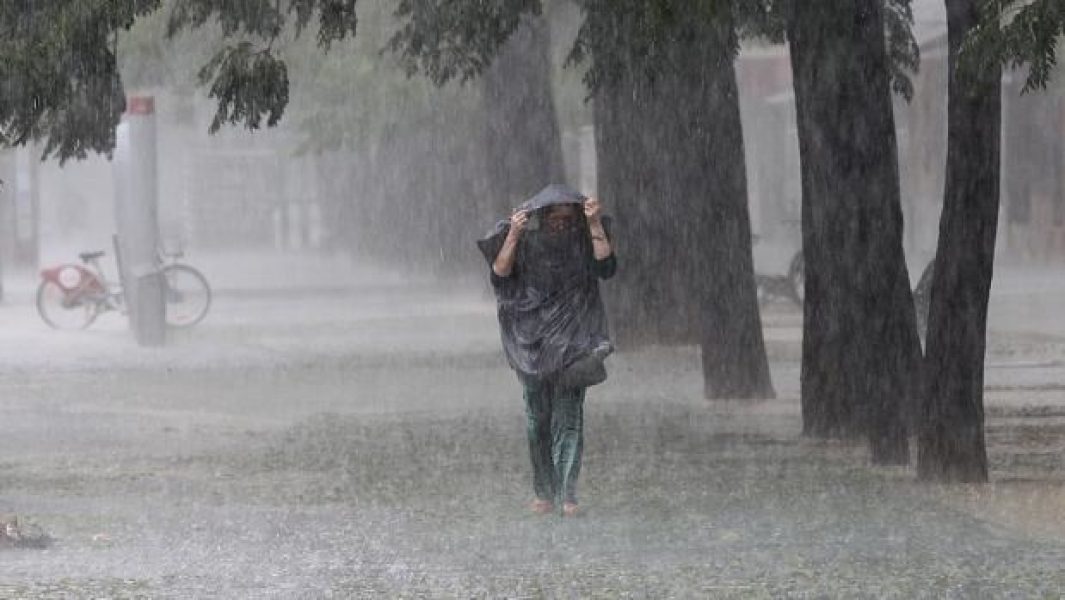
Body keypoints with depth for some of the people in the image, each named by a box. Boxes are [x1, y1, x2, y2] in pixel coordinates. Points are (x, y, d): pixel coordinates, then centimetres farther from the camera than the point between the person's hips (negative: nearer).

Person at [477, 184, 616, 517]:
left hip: (571, 338, -1)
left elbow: (606, 268, -16)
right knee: (537, 418, 5)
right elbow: (499, 277, -13)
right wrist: (512, 237, -24)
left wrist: (595, 225, -22)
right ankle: (544, 492, 13)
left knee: (569, 415, -8)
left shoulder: (583, 236, -2)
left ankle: (567, 494, -10)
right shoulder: (524, 238, -3)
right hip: (532, 338, 1)